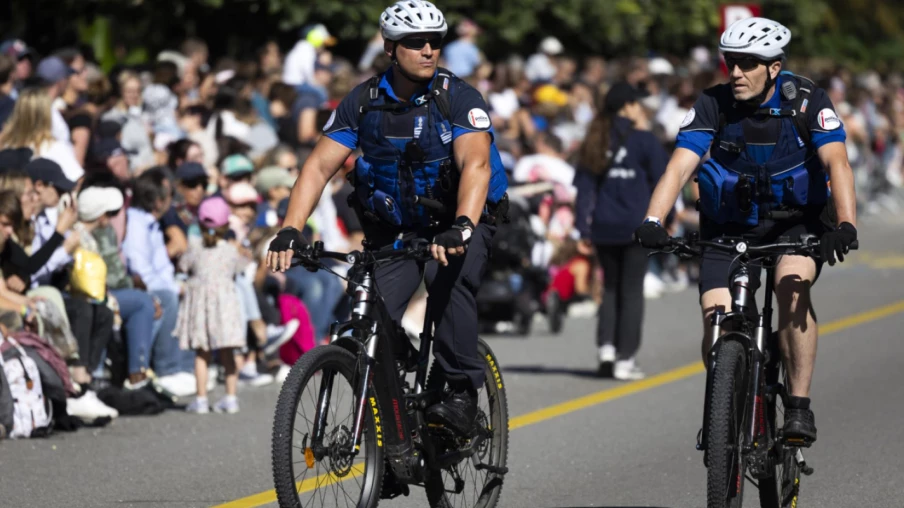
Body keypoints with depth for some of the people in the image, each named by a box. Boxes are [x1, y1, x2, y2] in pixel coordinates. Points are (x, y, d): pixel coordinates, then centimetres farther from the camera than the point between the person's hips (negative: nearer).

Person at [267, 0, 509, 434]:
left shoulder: (458, 98, -17)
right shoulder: (363, 101, -7)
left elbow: (476, 164, -32)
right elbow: (319, 167, -10)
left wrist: (462, 227, -50)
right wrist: (289, 231, -25)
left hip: (461, 223, -3)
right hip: (393, 229, 3)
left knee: (447, 278, -35)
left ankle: (463, 392, -24)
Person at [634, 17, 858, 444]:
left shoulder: (807, 101, -16)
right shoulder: (713, 105, -13)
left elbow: (837, 161, -28)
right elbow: (679, 166, -22)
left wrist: (846, 225, -45)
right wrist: (652, 222, -39)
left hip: (796, 221, -2)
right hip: (730, 225, 2)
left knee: (792, 285, -31)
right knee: (716, 314, -17)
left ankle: (799, 406, -23)